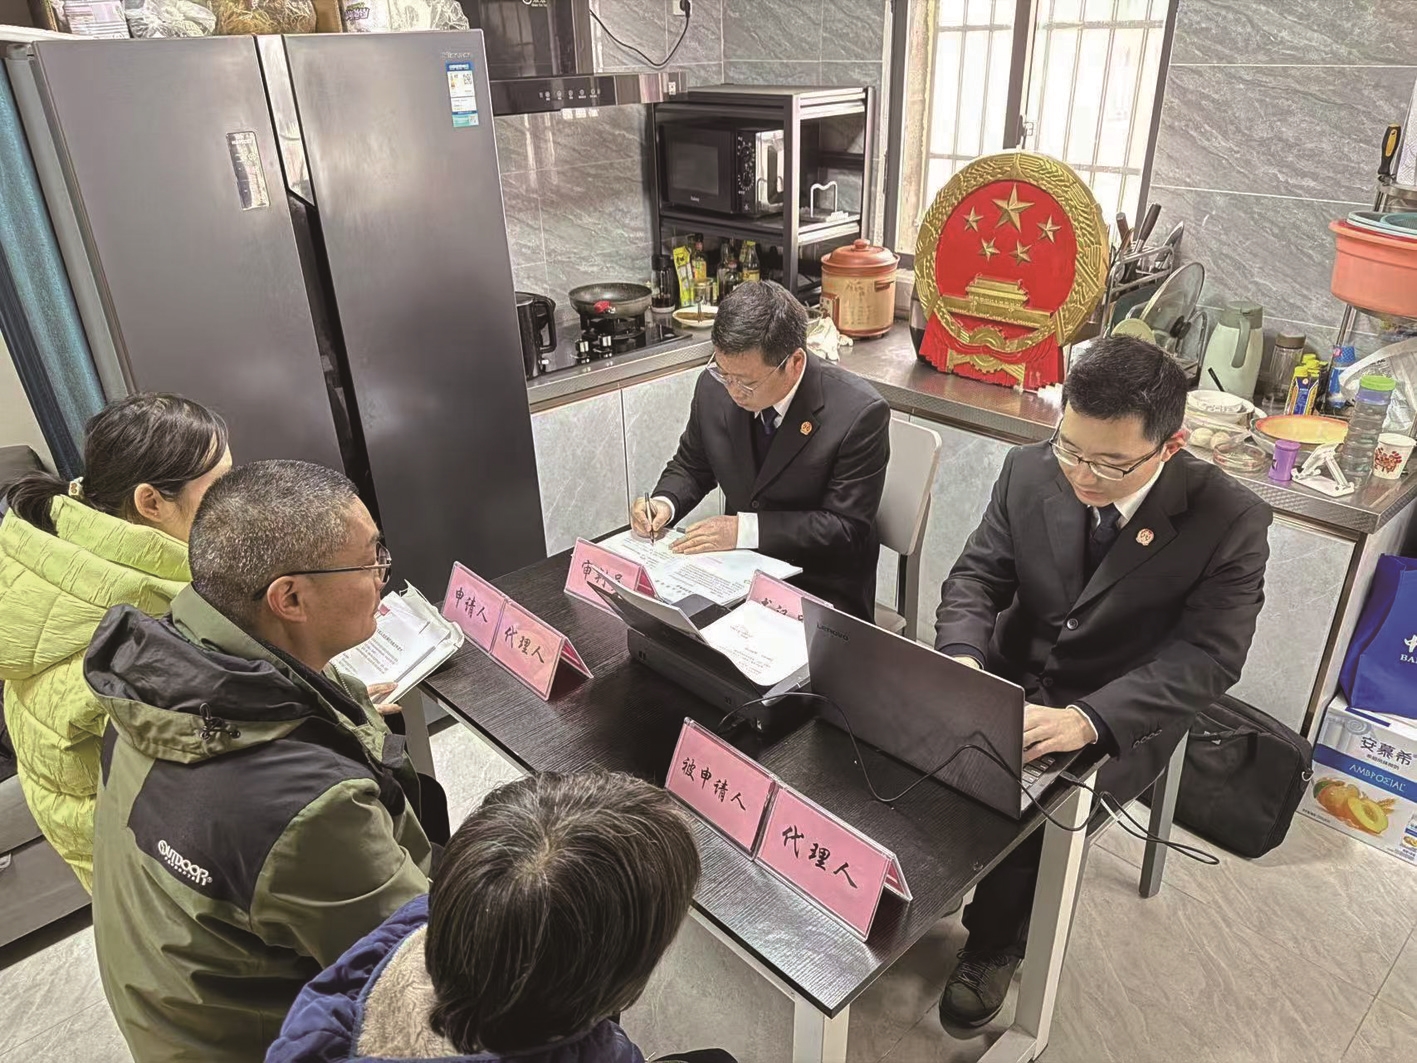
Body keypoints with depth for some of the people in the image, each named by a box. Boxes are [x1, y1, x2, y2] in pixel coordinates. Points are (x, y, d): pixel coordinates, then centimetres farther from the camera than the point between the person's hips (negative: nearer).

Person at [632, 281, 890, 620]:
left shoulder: (860, 413, -21)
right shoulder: (715, 387, -7)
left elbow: (847, 527, -18)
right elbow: (691, 465, 10)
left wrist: (746, 528, -25)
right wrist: (664, 503, -11)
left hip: (823, 591, -5)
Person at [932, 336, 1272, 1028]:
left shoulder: (1230, 521, -17)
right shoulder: (1030, 471, -8)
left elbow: (1206, 657, -20)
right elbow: (977, 575, -2)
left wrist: (1087, 719, -35)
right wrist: (962, 658, -24)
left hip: (1121, 718, -3)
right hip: (1009, 682, 4)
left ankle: (994, 944, 6)